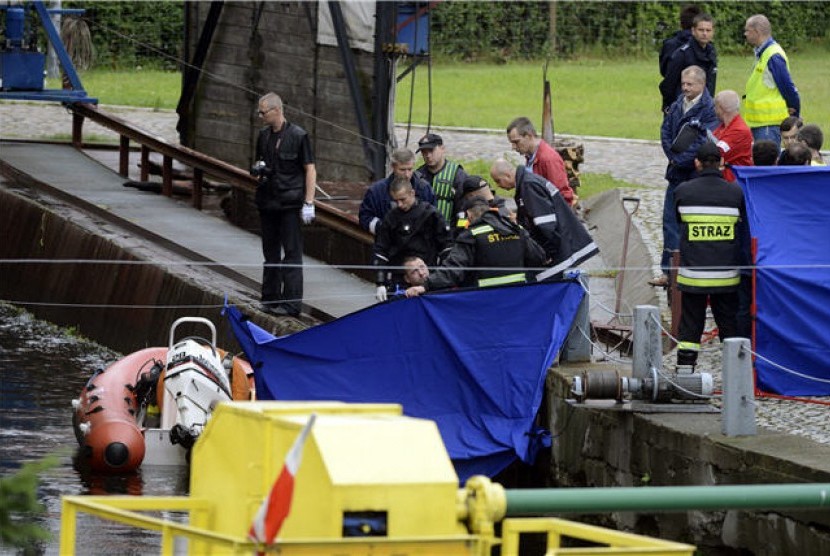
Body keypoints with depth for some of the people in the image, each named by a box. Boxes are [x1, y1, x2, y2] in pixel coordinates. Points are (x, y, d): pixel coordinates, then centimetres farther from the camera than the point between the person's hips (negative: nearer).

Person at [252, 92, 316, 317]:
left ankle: (292, 303, -4)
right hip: (267, 201, 7)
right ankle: (270, 299, 19)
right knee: (270, 252, 12)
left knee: (291, 253, -5)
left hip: (290, 203, -7)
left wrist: (308, 203, -13)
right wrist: (258, 168, -1)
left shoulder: (298, 136, -9)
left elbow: (310, 170, -8)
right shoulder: (264, 135, 10)